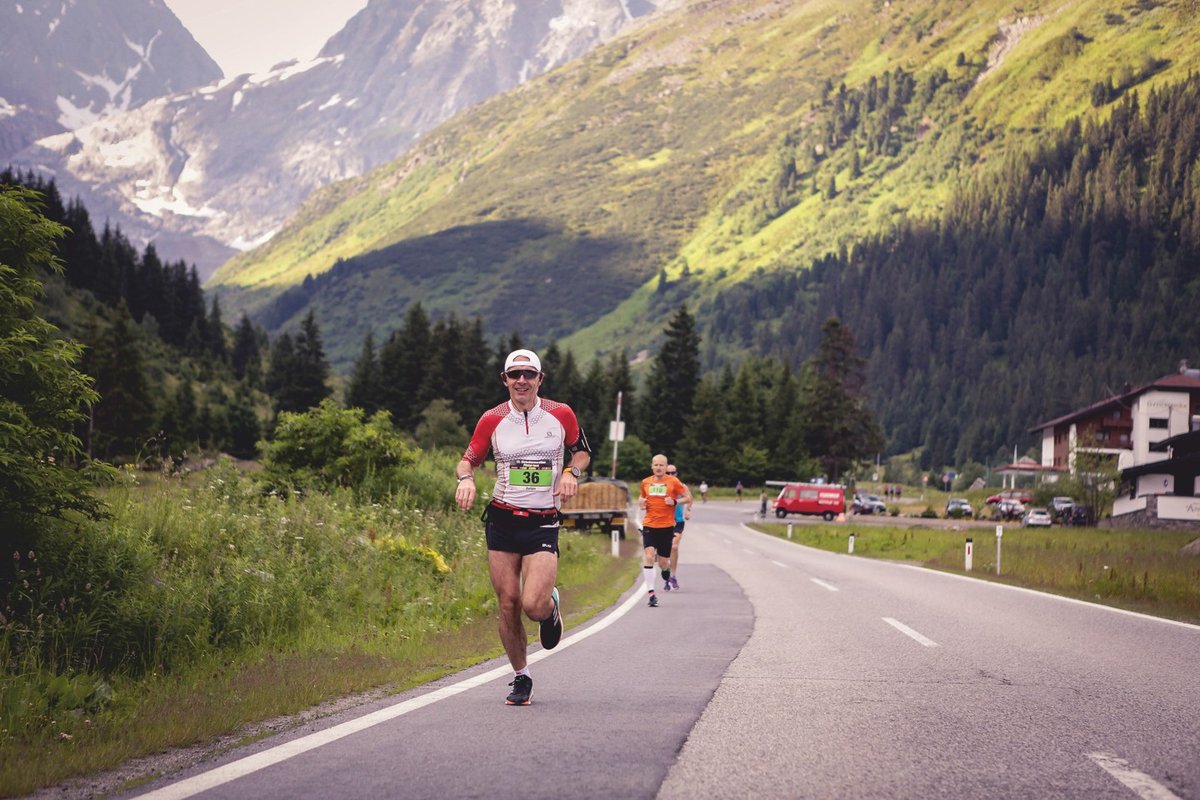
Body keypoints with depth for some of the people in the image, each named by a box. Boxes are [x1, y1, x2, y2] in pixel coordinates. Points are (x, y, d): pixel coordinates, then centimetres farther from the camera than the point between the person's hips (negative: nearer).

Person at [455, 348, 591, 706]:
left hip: (543, 523, -1)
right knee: (508, 605, 1)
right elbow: (468, 460, 8)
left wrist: (572, 472, -7)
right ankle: (521, 678, 19)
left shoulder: (561, 414, -1)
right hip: (502, 521, 2)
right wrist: (466, 478, -14)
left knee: (533, 605, -17)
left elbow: (582, 451, 14)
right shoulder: (492, 420, -1)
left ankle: (551, 606, 21)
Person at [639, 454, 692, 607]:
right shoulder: (646, 482, 8)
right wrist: (641, 502, 2)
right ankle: (651, 592, -17)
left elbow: (688, 498, 3)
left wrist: (675, 501, -14)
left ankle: (666, 576, 43)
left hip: (667, 527, -1)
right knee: (649, 556, -18)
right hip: (649, 525, 1)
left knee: (663, 562, 5)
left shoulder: (673, 481, -1)